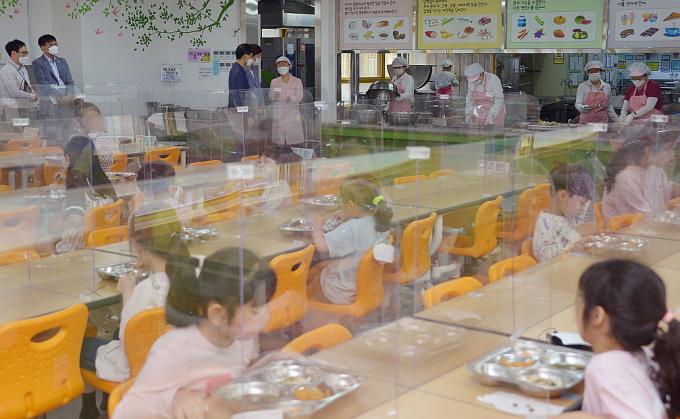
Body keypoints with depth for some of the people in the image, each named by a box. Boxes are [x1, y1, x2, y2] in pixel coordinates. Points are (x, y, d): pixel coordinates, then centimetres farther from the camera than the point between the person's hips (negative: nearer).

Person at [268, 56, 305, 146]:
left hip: (292, 114, -1)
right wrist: (275, 96, -21)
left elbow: (299, 97, -3)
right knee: (279, 142, -4)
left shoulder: (297, 81, 8)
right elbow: (270, 97, 3)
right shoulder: (274, 82, 13)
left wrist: (290, 98, -23)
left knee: (293, 140, -5)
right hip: (278, 114, 1)